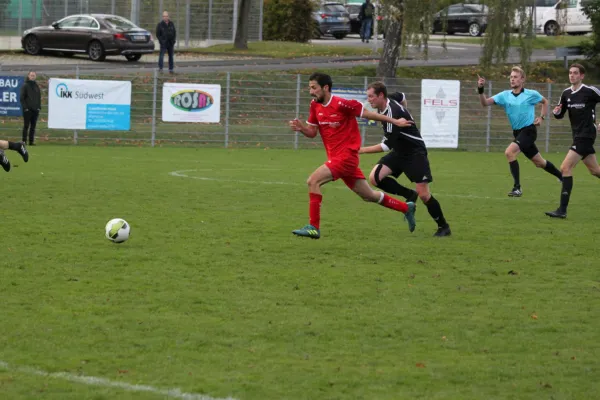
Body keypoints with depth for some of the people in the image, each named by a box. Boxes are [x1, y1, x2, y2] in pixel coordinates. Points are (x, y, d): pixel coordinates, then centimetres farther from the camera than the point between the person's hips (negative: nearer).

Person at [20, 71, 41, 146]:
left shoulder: (36, 86, 13)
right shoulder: (25, 86, -2)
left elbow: (39, 97, 17)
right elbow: (22, 98, -5)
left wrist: (39, 107, 5)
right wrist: (25, 107, -13)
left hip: (35, 109, 5)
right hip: (27, 109, -5)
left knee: (33, 126, 5)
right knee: (26, 126, -4)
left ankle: (31, 140, 7)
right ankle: (24, 140, -3)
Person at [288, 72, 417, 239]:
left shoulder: (341, 104, -17)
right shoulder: (315, 105, 5)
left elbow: (367, 114, -7)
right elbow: (312, 132, 11)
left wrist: (394, 122, 1)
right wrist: (301, 127, -11)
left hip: (346, 156, -8)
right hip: (336, 157, 8)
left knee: (313, 181, -20)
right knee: (369, 196, 16)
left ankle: (314, 227, -17)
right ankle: (406, 208, 33)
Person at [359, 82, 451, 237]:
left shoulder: (392, 113, -29)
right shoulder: (387, 102, -3)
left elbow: (387, 145, -29)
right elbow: (402, 97, 22)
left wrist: (362, 150, -29)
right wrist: (405, 119, 29)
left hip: (415, 153, -8)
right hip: (399, 152, 8)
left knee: (423, 194, -10)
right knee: (374, 177, -12)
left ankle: (443, 227, 9)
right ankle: (409, 195, 5)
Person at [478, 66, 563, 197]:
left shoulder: (531, 94, -6)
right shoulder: (505, 95, 2)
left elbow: (545, 102, 14)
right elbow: (485, 103, -9)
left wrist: (542, 117, 2)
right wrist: (480, 90, -25)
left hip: (529, 130, -6)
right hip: (517, 132, 6)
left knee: (509, 152, -25)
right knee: (539, 162, 15)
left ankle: (517, 188, -21)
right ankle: (562, 177, 36)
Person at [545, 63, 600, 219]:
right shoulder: (566, 94, 7)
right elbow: (560, 115, 15)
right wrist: (557, 112, -8)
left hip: (586, 135, -8)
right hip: (578, 135, 8)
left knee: (566, 167, -16)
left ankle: (562, 210, -16)